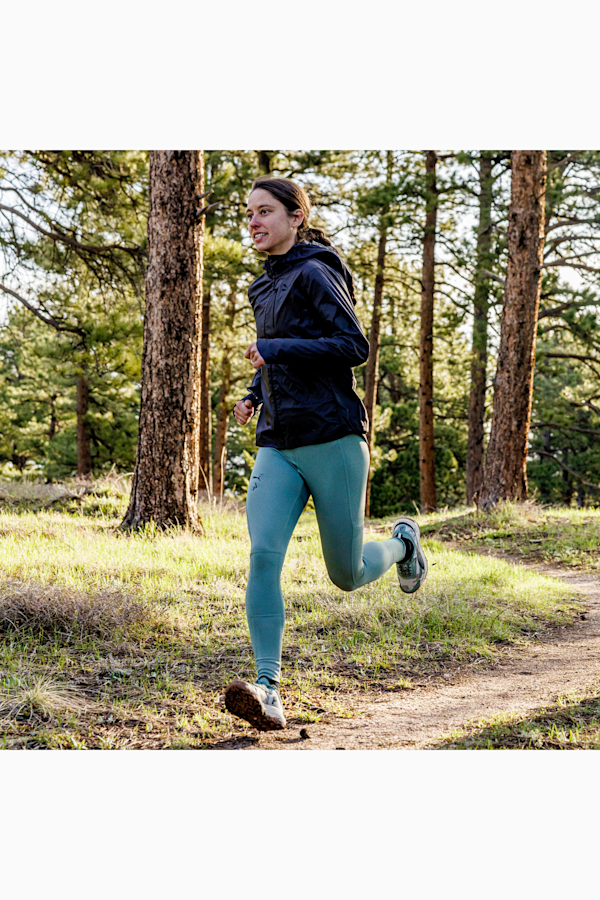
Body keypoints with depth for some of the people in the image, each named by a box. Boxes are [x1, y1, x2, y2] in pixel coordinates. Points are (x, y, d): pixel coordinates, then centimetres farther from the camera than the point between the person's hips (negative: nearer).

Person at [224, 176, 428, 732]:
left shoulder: (315, 274, -6)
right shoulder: (266, 288, 19)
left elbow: (355, 346, -14)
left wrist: (275, 350, -19)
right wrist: (254, 394, 14)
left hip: (332, 439, -6)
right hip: (278, 446, 6)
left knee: (347, 576, 4)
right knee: (263, 555, -16)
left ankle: (403, 542, 37)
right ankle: (268, 691, -18)